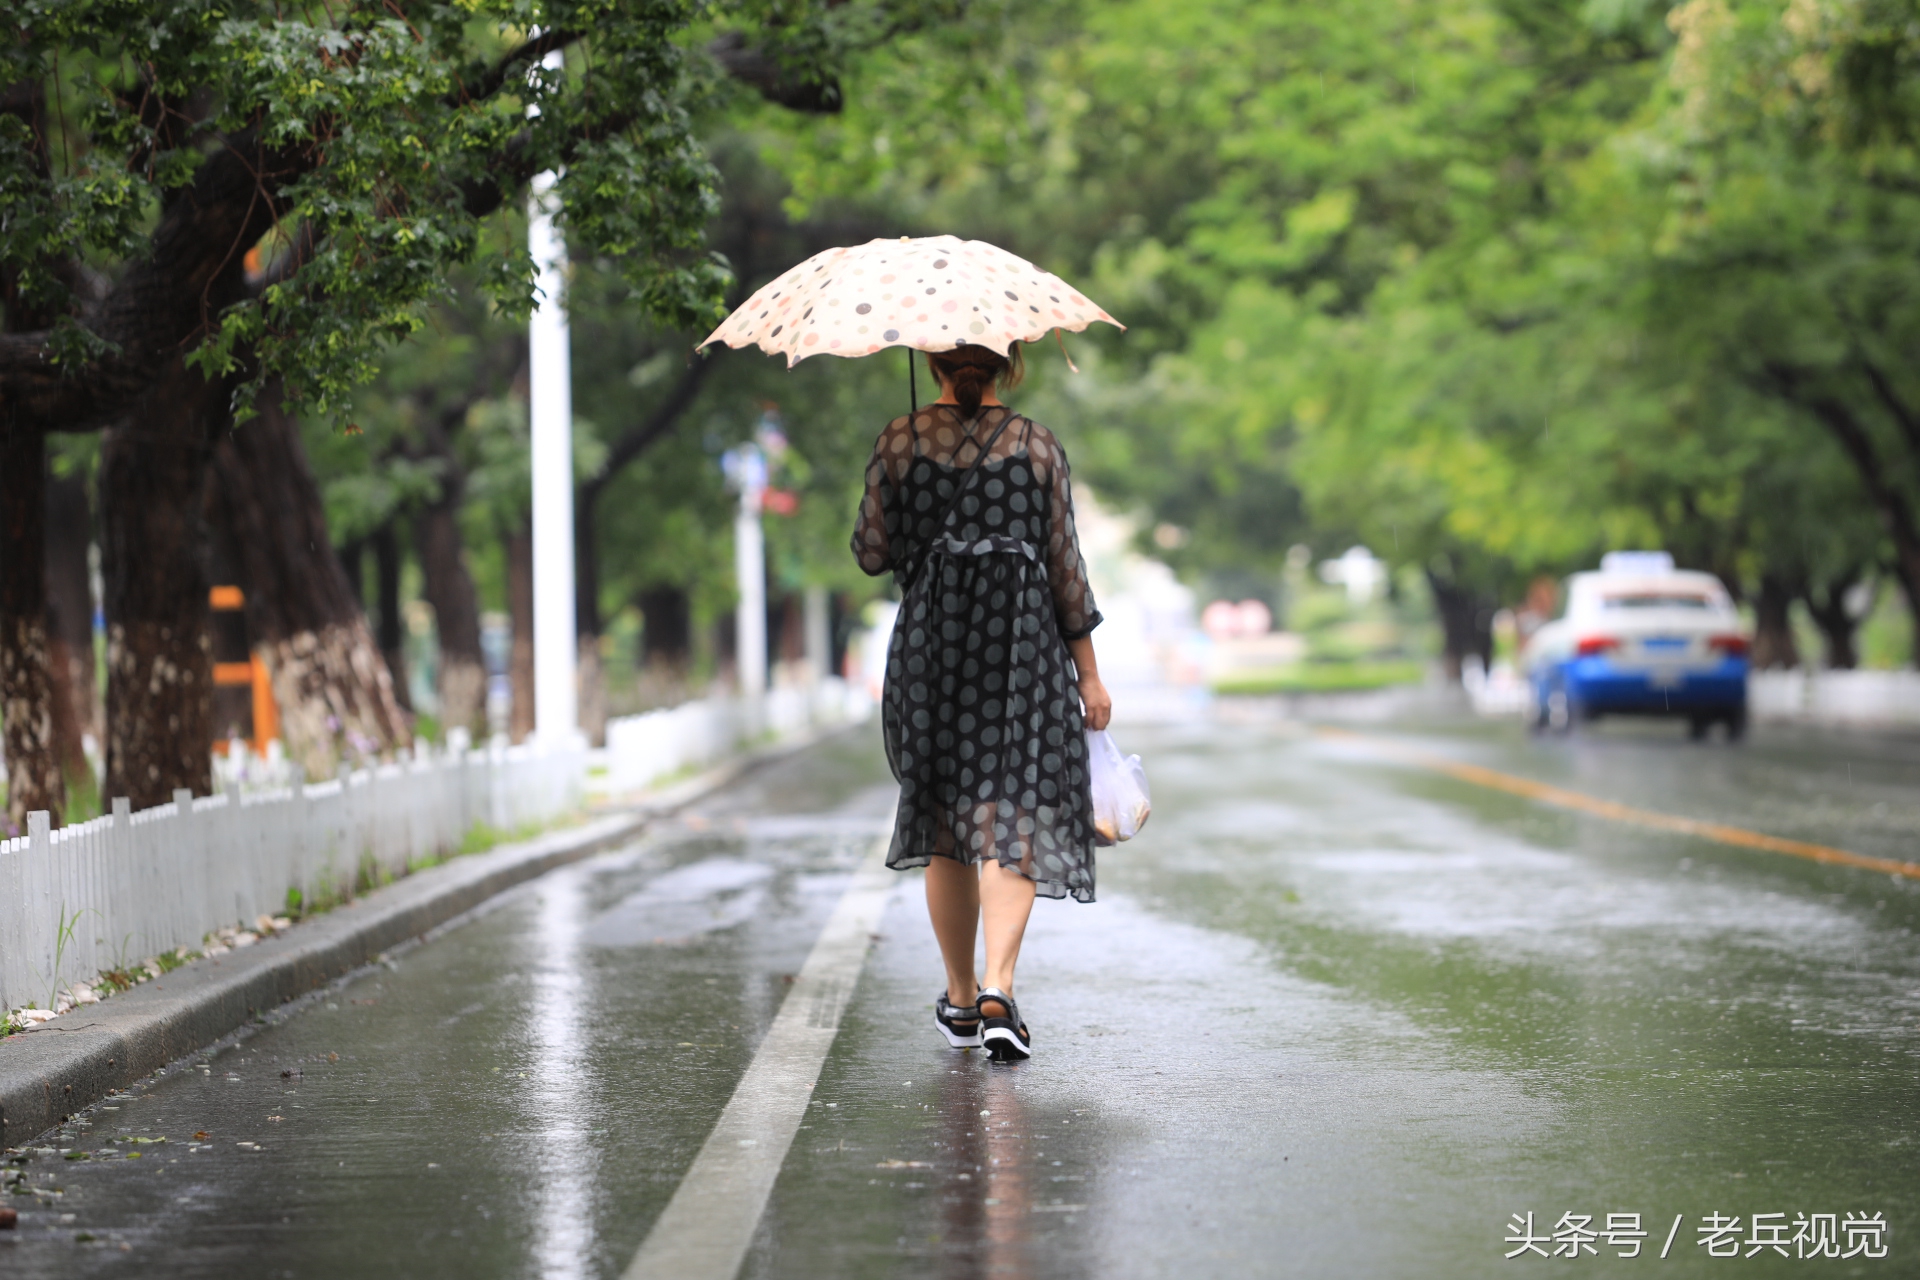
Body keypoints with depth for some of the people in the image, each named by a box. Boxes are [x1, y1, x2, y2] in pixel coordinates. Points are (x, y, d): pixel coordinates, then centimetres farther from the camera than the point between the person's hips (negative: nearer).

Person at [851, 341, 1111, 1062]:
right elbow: (1064, 565, 1)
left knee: (945, 822, 14)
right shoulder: (1037, 446, 0)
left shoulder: (900, 442, 0)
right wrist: (1088, 674, 6)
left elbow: (871, 555, 1)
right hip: (1023, 643, -2)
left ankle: (960, 999, 23)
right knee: (1016, 814, -4)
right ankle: (998, 990, -22)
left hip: (930, 641, 2)